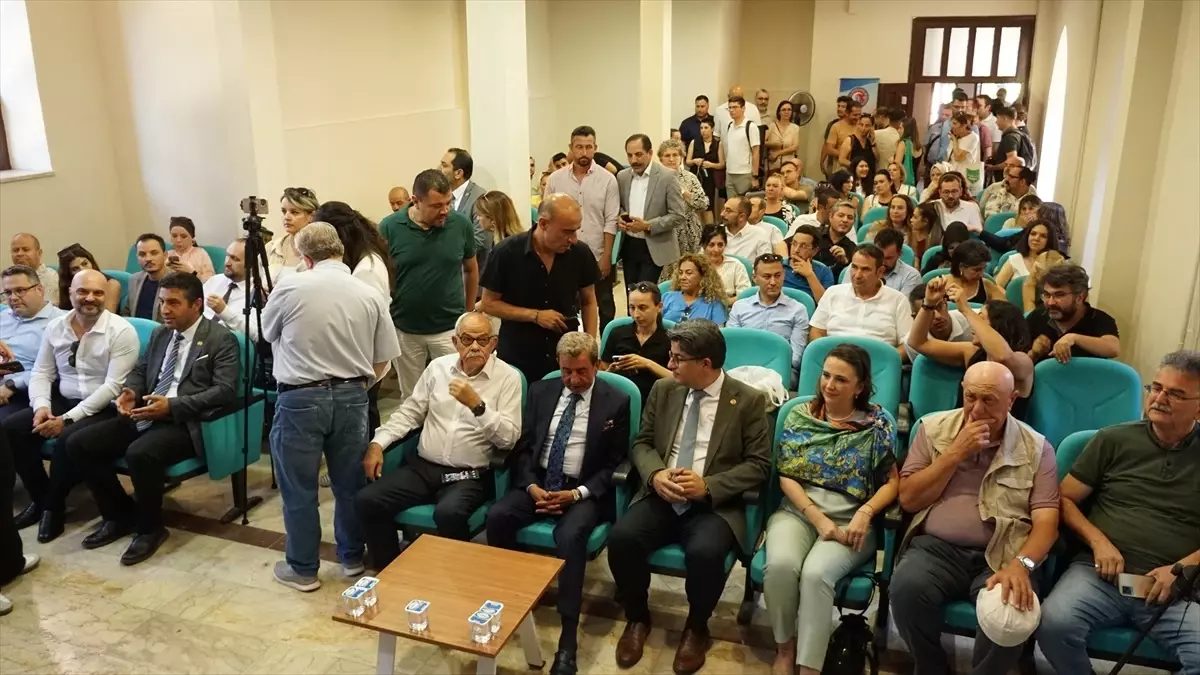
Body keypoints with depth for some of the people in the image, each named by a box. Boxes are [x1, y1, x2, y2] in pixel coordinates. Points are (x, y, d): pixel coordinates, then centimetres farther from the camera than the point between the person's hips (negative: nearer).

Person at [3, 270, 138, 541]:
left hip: (104, 408, -6)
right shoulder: (55, 327, 5)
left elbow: (113, 386, -18)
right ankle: (40, 498, 5)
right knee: (11, 428, -13)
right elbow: (41, 373, 8)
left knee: (68, 440, -31)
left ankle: (54, 506, -5)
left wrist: (68, 418, -22)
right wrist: (41, 406, -13)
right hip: (61, 400, 6)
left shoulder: (121, 331, -13)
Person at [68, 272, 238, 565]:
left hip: (184, 423, -8)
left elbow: (225, 390, -14)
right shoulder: (160, 333, 17)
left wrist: (172, 405, -23)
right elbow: (140, 370, 25)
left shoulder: (221, 339, -6)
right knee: (80, 444, -8)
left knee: (140, 453, -34)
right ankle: (119, 515, 11)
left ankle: (150, 527, -8)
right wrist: (131, 392, -1)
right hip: (144, 416, 8)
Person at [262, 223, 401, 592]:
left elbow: (267, 332, 12)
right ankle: (352, 557, 32)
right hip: (352, 397, 3)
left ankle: (303, 569, 22)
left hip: (300, 398, -3)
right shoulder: (371, 295, 0)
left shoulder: (290, 286, -7)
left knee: (299, 488, 11)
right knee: (350, 483, 17)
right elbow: (382, 361, 4)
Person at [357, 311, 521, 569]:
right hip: (422, 466, 5)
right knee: (366, 501, -13)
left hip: (468, 476, -4)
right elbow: (409, 412, 13)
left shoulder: (508, 377, -4)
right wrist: (377, 443, 0)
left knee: (448, 514, -34)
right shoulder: (438, 367, 9)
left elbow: (508, 438, -11)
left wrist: (477, 405, -23)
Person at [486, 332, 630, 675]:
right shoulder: (541, 391, 8)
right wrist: (531, 486, -11)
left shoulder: (616, 402, -2)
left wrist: (577, 493, -16)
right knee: (497, 516, -24)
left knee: (569, 535, -33)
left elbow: (615, 465, -3)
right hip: (538, 482, 4)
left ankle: (568, 638, -26)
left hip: (584, 490, -4)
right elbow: (523, 447, 8)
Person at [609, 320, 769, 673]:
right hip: (660, 496, 4)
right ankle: (637, 617, 5)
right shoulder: (663, 390, 9)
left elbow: (758, 464, -4)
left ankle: (697, 628, 0)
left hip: (714, 504, -3)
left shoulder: (749, 400, -2)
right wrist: (655, 474, -11)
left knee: (704, 552, -33)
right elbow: (642, 443, 12)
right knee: (622, 537, -24)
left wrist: (708, 486, -17)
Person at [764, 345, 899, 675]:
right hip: (797, 511, 2)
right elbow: (786, 475, 1)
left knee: (816, 573, -32)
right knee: (780, 565, -29)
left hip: (850, 520, -1)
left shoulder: (878, 423, 2)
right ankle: (784, 646, -3)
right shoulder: (799, 415, 6)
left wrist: (866, 512, -18)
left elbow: (892, 481, 1)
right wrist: (818, 519, -11)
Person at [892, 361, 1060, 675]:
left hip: (1001, 556, 0)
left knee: (1013, 610, -33)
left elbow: (1046, 521, -3)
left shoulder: (1036, 448, 5)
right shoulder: (934, 428, 8)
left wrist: (1021, 564, -24)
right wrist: (955, 453, -7)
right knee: (907, 587, -31)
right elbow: (908, 499, 2)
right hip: (937, 548, 1)